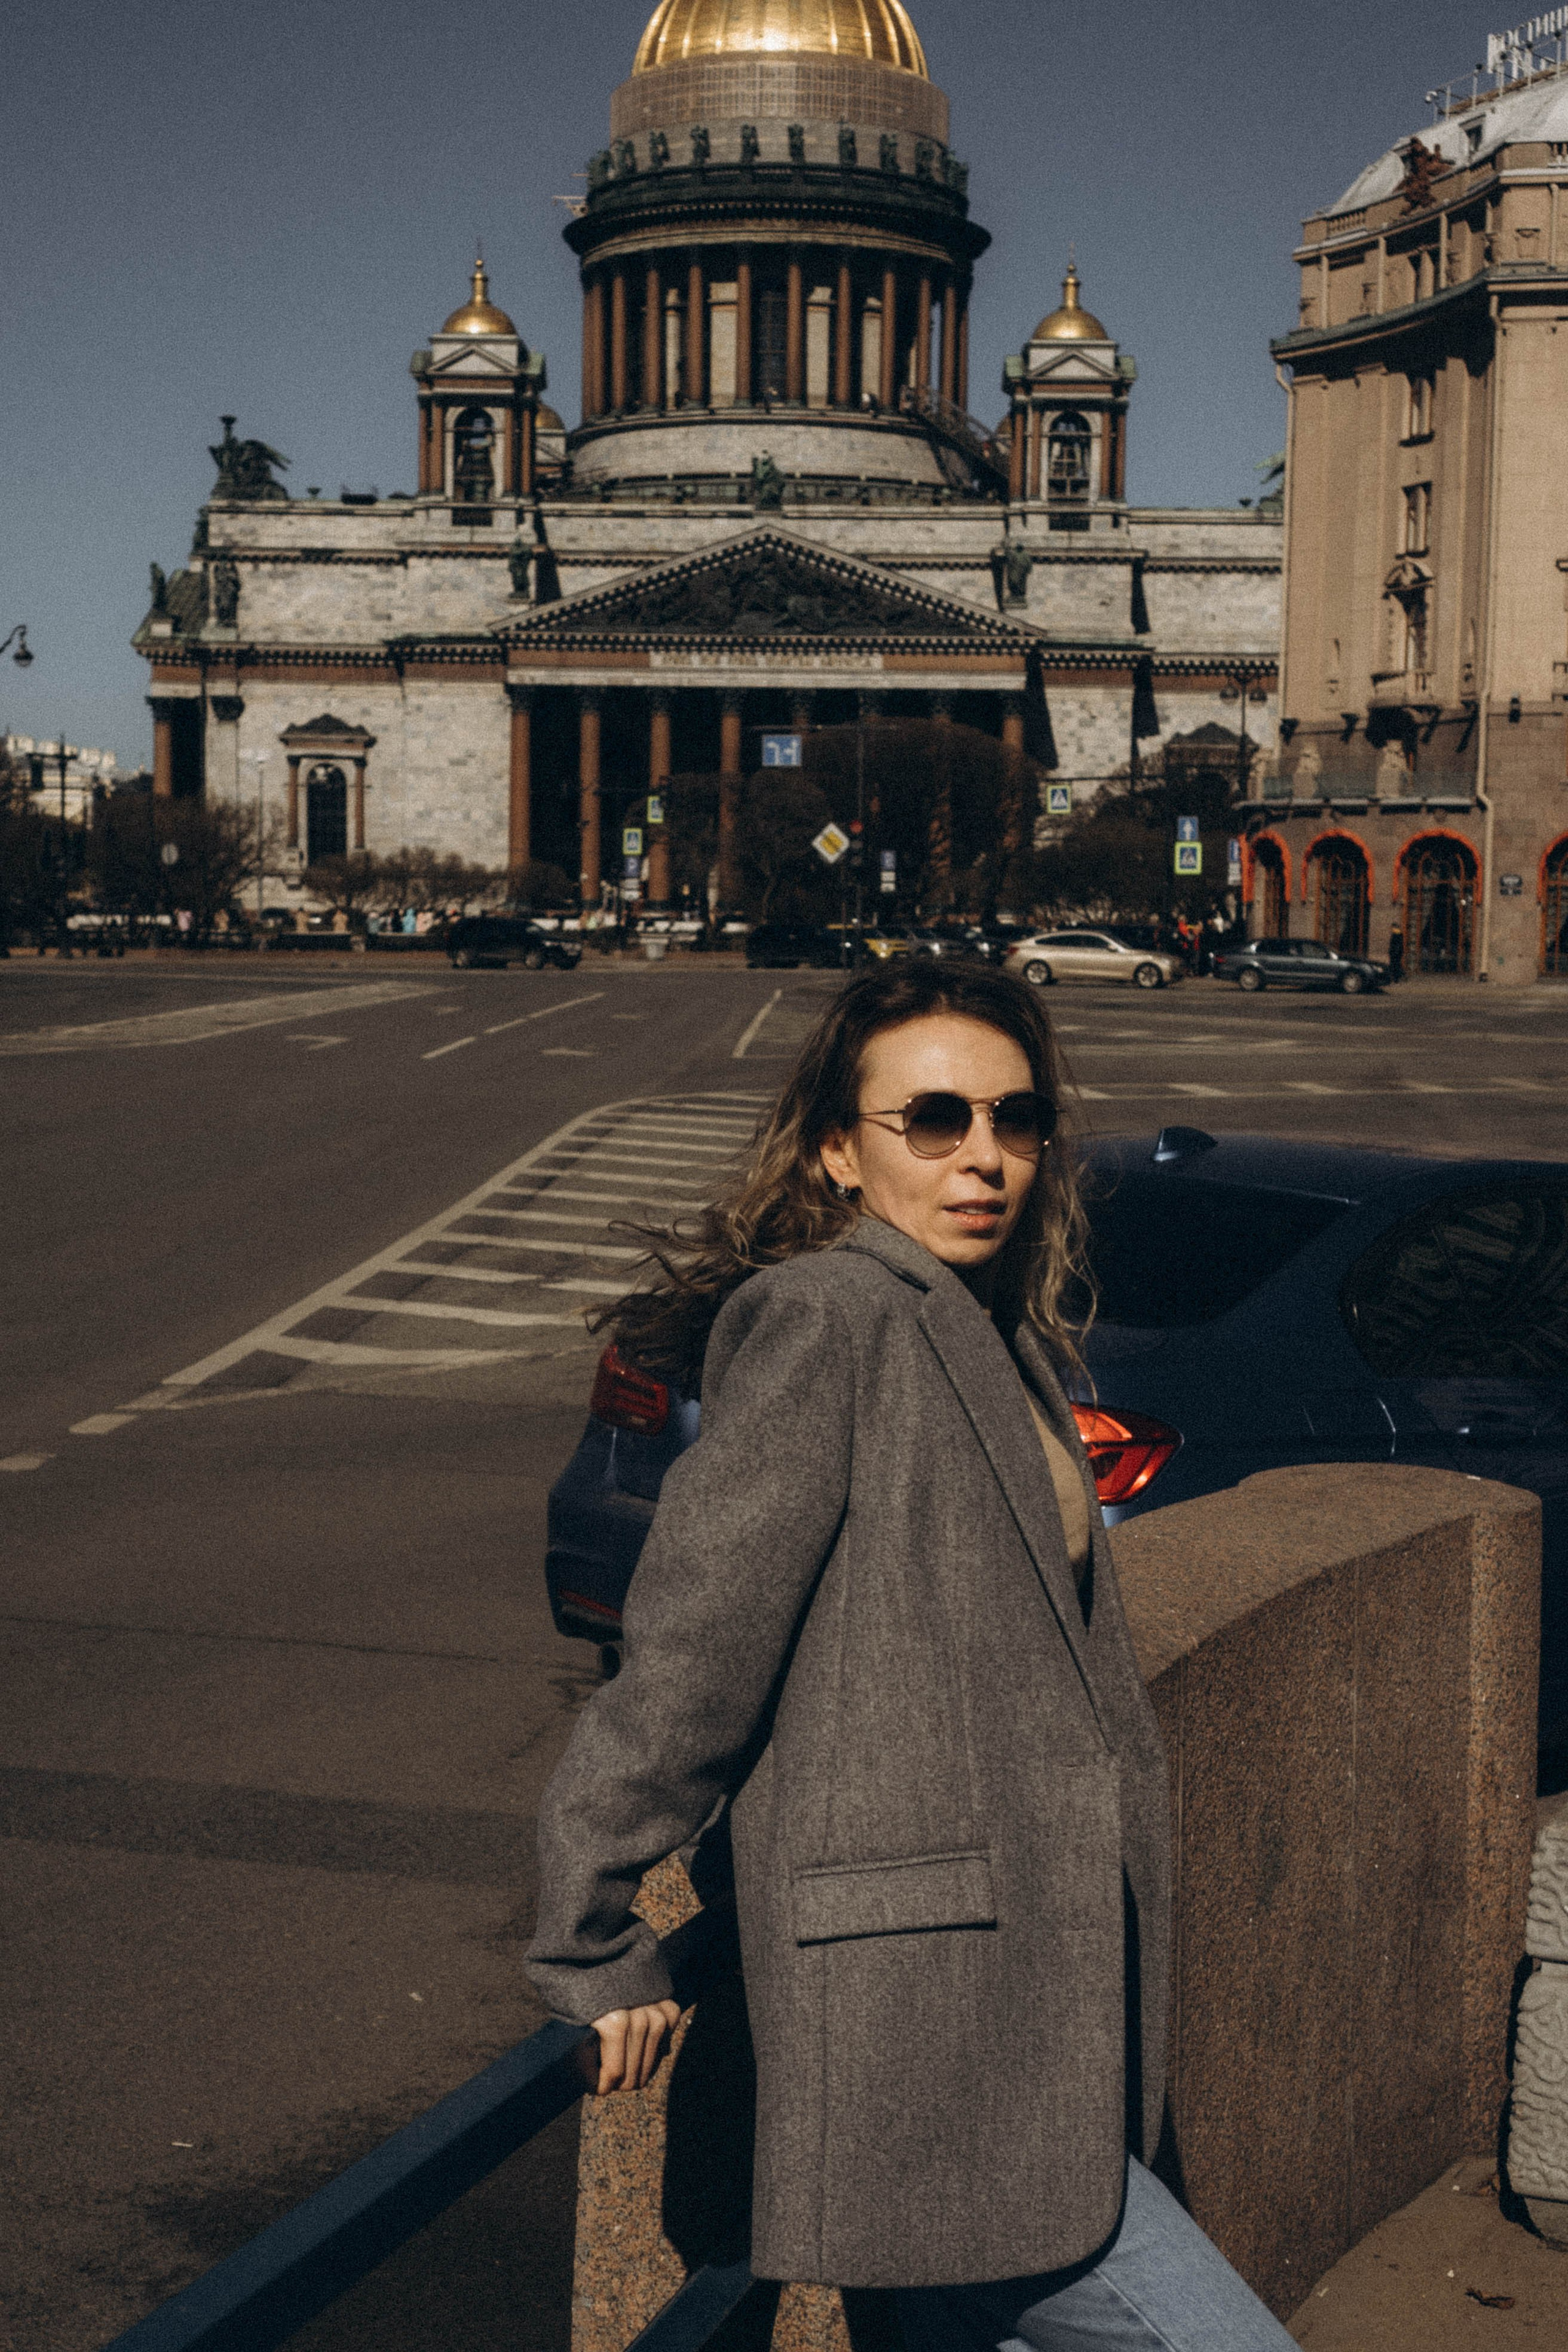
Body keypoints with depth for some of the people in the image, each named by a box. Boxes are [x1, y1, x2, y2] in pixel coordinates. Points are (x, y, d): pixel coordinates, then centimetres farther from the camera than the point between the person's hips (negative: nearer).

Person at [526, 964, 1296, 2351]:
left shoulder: (1008, 1346, 14)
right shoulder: (821, 1321, -13)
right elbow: (688, 1643, -14)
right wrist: (600, 1951, -10)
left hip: (1033, 2007, 9)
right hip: (914, 2031, -9)